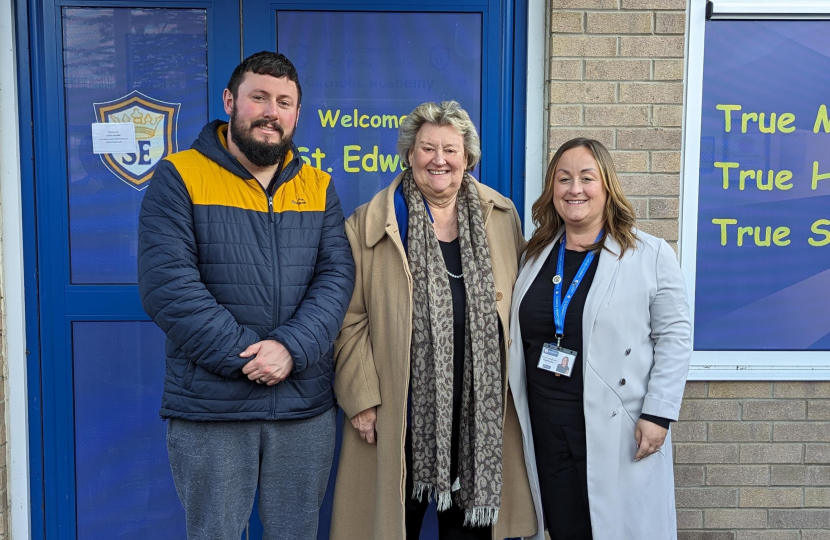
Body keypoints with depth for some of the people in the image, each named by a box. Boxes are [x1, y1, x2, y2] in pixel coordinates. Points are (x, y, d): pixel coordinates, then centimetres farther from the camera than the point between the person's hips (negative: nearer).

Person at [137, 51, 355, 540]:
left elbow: (337, 276, -2)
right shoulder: (179, 178, -3)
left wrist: (292, 347, -18)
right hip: (210, 409, -3)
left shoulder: (318, 187, 8)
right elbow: (167, 285, -13)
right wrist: (247, 356, -17)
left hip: (307, 408, 3)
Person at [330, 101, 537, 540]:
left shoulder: (501, 217, 6)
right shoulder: (370, 224, -3)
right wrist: (361, 398, -9)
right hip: (403, 410, -2)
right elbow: (351, 319, -4)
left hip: (482, 406, 3)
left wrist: (514, 385, 5)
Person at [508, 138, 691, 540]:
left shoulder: (652, 255, -4)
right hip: (547, 430, 4)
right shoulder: (537, 256, 10)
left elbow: (674, 338, -5)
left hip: (619, 432, -4)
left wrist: (658, 414, -11)